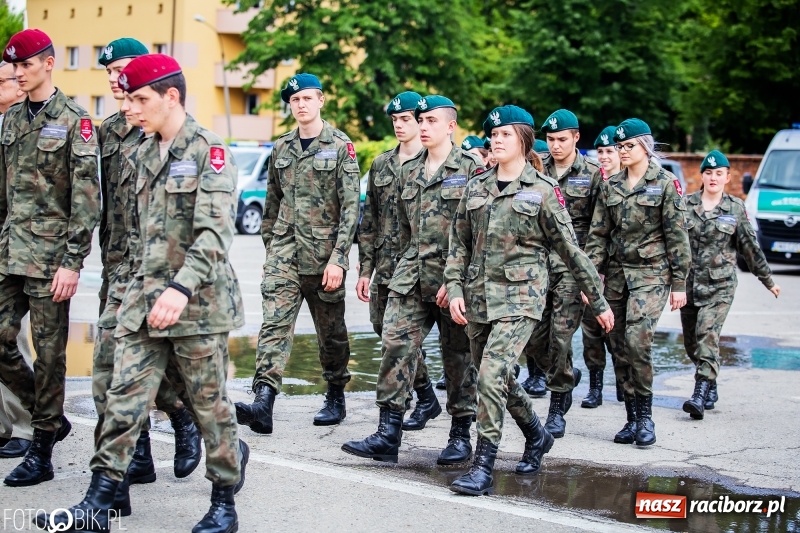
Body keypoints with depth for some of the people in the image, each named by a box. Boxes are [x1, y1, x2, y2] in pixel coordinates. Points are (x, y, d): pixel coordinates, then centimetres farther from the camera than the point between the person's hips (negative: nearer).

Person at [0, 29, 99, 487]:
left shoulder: (74, 121, -7)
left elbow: (86, 198, -11)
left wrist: (73, 261, -16)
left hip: (49, 256, -6)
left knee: (49, 352, 0)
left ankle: (42, 451, 9)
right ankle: (50, 418, 24)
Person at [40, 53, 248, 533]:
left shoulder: (209, 151, -10)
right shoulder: (145, 154, 14)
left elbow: (216, 231, -22)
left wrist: (182, 288, -33)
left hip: (197, 301, -7)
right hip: (145, 298, 7)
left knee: (210, 404, 4)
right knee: (125, 399, 2)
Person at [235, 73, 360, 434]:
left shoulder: (340, 146, -3)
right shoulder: (281, 149, 11)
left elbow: (351, 206, -9)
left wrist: (337, 258, -15)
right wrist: (270, 247, 16)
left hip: (323, 254, -3)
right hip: (284, 251, 3)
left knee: (331, 331, 9)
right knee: (275, 324, -12)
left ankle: (336, 398, 26)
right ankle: (263, 401, -22)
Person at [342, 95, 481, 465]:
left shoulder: (470, 169, -6)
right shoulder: (409, 171, 14)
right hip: (410, 277, 5)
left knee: (458, 358, 5)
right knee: (395, 346, -5)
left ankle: (460, 435, 17)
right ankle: (387, 434, -5)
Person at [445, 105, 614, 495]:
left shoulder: (543, 191, -2)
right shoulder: (477, 188, 10)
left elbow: (570, 251, 1)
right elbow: (459, 243, 12)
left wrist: (599, 302, 4)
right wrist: (455, 288, -1)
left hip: (520, 296, -5)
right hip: (478, 295, 5)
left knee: (493, 372, -19)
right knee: (498, 377, 14)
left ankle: (483, 468, -15)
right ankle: (537, 435, 40)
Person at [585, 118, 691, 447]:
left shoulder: (665, 184, -3)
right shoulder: (611, 187, 10)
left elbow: (677, 236, -4)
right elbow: (598, 234, 9)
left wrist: (679, 283, -6)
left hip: (651, 274, -5)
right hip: (616, 273, 5)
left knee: (637, 340, -20)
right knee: (619, 347, 4)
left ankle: (645, 415, -6)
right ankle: (633, 419, 13)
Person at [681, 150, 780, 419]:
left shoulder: (735, 208, 4)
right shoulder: (685, 204, 4)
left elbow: (750, 246, 11)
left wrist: (768, 280, 15)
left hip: (719, 284, -2)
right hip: (689, 282, 2)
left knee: (707, 335, -18)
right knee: (691, 341, 7)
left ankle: (701, 395, -23)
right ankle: (710, 386, 28)